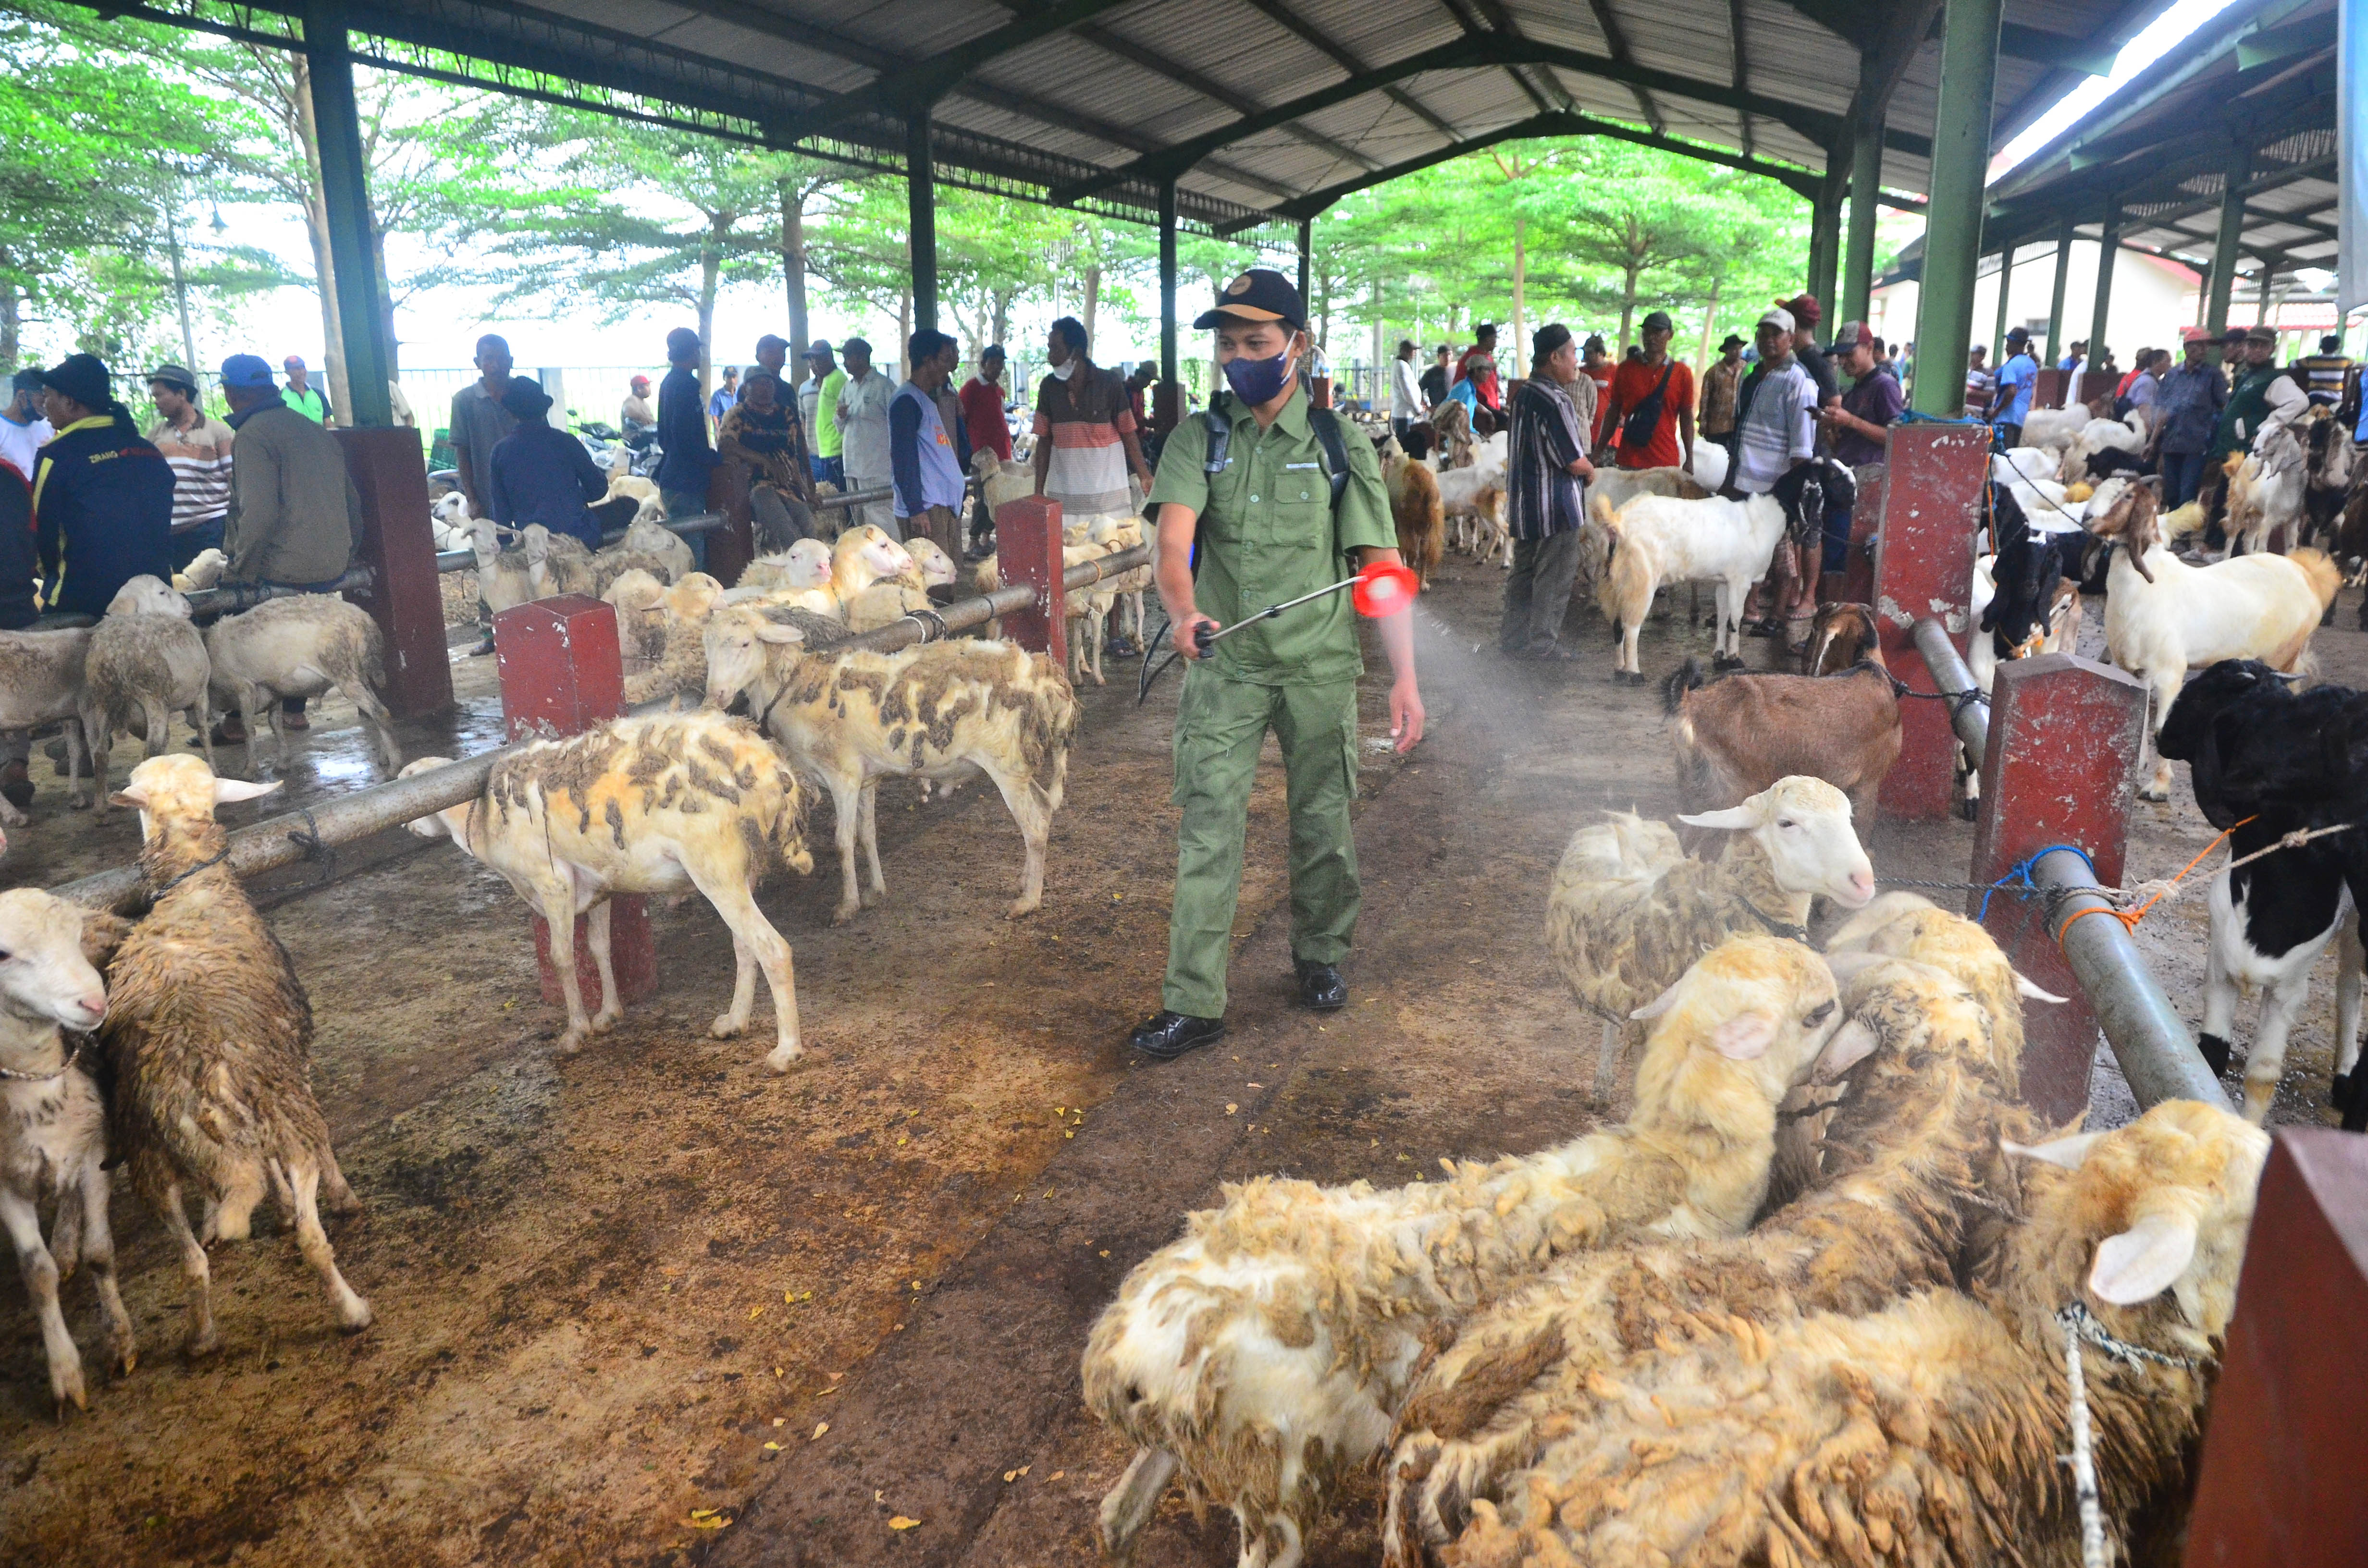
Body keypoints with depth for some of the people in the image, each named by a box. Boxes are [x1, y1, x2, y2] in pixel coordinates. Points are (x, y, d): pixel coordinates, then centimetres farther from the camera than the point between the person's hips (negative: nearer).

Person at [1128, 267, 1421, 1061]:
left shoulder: (1338, 443, -1)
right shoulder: (1197, 438, 0)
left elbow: (1383, 567, -2)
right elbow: (1172, 541, -15)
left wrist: (1405, 676, -9)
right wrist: (1183, 610, -37)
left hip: (1321, 667, 0)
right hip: (1225, 667, 0)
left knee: (1323, 822, 11)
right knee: (1207, 828, -2)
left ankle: (1319, 956, 35)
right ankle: (1195, 1001, 4)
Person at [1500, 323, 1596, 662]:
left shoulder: (1523, 392, 7)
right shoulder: (1556, 400, -20)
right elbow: (1576, 462, -20)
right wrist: (1590, 470, 2)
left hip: (1522, 499, 9)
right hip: (1554, 504, -9)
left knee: (1524, 572, 17)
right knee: (1554, 578, 1)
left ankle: (1513, 639, 23)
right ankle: (1542, 645, 8)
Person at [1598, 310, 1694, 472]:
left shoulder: (1682, 373, 3)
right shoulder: (1626, 369, 6)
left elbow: (1687, 418, 5)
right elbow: (1614, 413, 10)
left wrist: (1689, 459, 2)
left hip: (1666, 462, -1)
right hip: (1629, 460, 1)